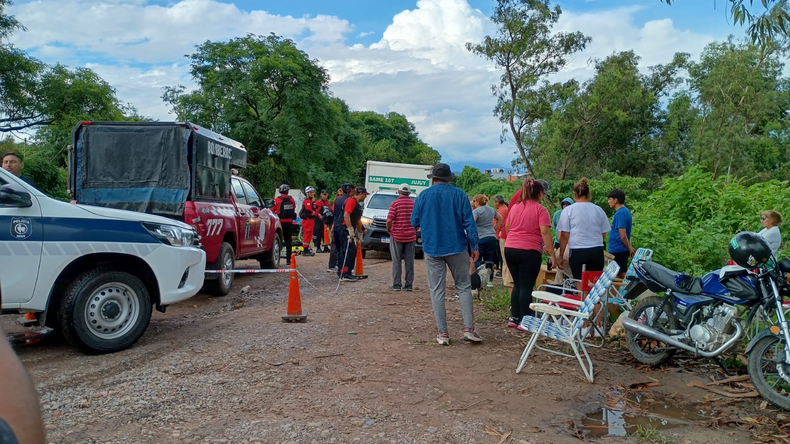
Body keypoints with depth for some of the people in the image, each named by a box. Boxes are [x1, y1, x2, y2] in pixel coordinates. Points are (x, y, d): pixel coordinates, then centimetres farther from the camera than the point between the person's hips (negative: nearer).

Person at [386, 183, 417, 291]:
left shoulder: (395, 203, -8)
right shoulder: (415, 204, 3)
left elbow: (389, 220, -16)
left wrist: (388, 230, 1)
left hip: (396, 236, -3)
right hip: (411, 237, 3)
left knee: (396, 261, 3)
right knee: (409, 261, 7)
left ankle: (396, 285, 2)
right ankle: (408, 285, 9)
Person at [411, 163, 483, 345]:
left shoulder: (423, 196, 0)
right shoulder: (459, 194, -1)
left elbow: (414, 223, 6)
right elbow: (469, 222, -4)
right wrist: (474, 246, 2)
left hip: (432, 249, 0)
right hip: (457, 248, 0)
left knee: (437, 290, 5)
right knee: (464, 287, 9)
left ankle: (443, 333, 4)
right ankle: (468, 328, 2)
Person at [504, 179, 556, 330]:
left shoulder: (514, 207, 13)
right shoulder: (540, 209, -5)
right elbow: (545, 232, -12)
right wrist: (552, 254, -11)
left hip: (510, 249, 6)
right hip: (529, 251, -6)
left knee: (517, 285, 16)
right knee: (526, 287, 0)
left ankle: (514, 318, 18)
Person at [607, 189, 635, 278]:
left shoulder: (620, 213, -19)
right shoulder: (625, 211, 13)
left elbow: (623, 235, -20)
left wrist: (629, 248, -10)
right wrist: (629, 247, 17)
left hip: (617, 250, -9)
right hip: (621, 249, 9)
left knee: (620, 274, -3)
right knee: (622, 274, 14)